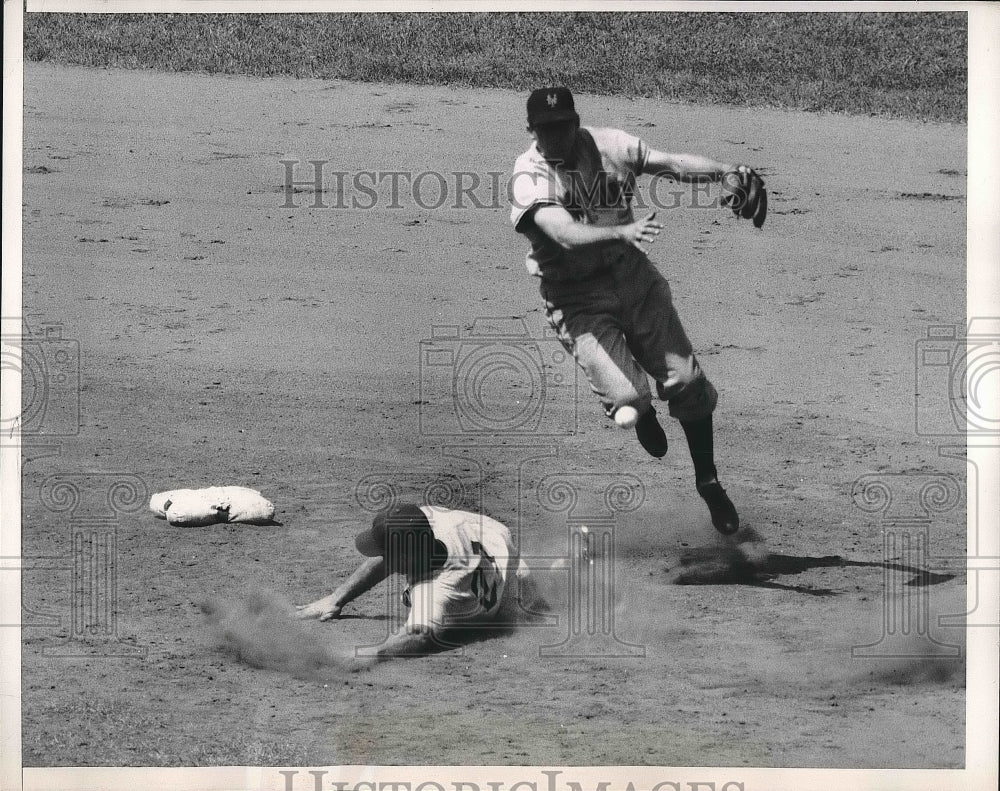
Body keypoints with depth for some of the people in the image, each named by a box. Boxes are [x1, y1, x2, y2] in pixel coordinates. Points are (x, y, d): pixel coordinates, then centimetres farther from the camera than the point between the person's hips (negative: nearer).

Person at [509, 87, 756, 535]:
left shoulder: (608, 147, -2)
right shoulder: (529, 178, -15)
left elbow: (671, 164, -6)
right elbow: (566, 234, -31)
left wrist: (726, 172, -22)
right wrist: (622, 232, -47)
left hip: (631, 275, 4)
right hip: (576, 299, -4)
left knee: (685, 379, 0)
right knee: (627, 401, -17)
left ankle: (707, 481, 20)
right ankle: (641, 415, 24)